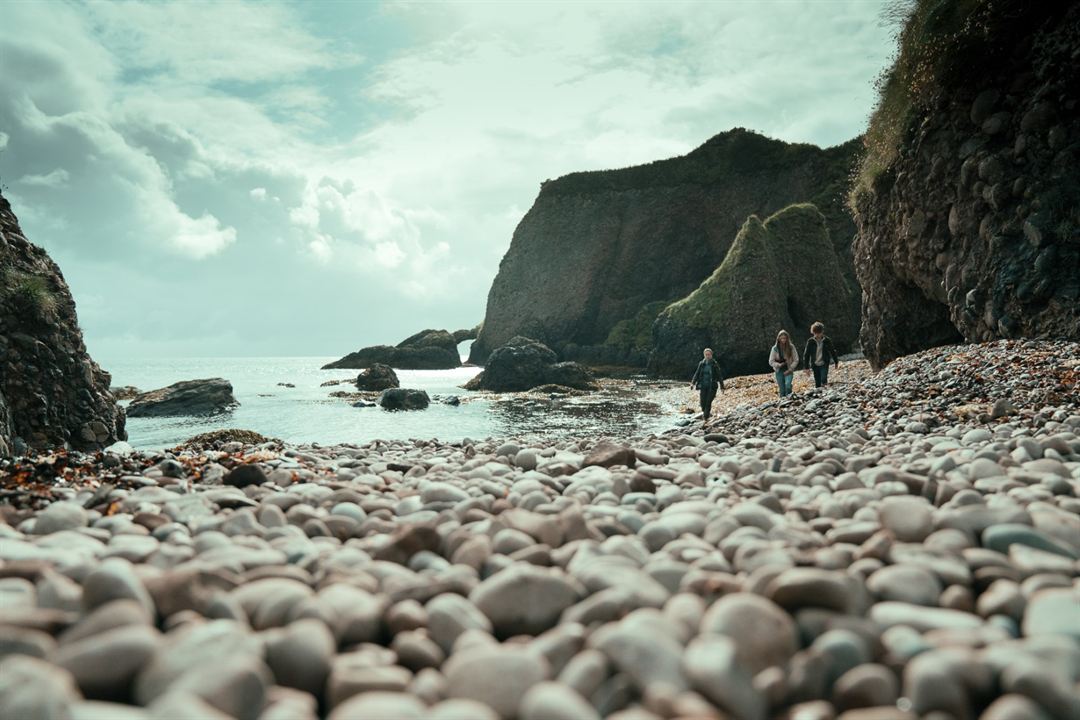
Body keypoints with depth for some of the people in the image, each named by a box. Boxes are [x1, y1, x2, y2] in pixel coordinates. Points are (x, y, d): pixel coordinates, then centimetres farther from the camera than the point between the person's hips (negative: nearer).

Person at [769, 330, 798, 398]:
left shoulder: (791, 347, -6)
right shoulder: (775, 348, -4)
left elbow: (796, 360, -2)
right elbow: (771, 361, 1)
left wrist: (790, 369, -12)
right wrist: (779, 365, -15)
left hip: (788, 371, -1)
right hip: (779, 371, 1)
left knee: (788, 385, -26)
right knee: (782, 389, 4)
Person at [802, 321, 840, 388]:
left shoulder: (826, 340, -2)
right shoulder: (810, 341, -3)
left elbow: (832, 351, 10)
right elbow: (806, 354, 1)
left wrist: (836, 362, 16)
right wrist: (806, 367, -1)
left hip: (824, 364, -1)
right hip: (815, 365, 1)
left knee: (823, 380, -21)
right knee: (817, 384, 5)